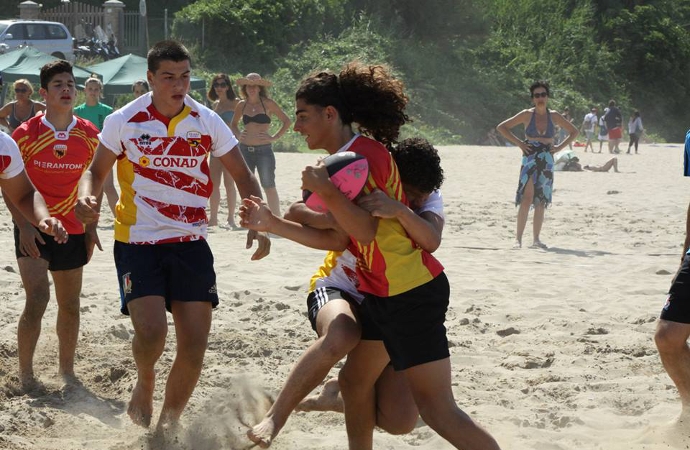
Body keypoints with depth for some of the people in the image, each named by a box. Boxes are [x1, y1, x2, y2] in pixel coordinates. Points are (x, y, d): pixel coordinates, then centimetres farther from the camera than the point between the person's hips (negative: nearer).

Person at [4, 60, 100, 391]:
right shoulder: (26, 134, -8)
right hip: (34, 229, -3)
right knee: (37, 298, -15)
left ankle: (67, 370, 25)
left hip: (72, 230, 4)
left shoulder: (90, 135, 1)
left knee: (70, 305, 10)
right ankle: (25, 372, -2)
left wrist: (91, 227, 7)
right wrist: (24, 226, -14)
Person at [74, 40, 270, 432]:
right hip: (137, 241, -2)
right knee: (151, 332, -20)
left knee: (195, 344, -2)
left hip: (190, 242, 2)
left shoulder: (207, 121, -1)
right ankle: (145, 384, 16)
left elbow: (243, 175, 7)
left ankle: (169, 421, 20)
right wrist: (86, 197, -15)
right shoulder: (123, 121, -5)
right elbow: (97, 170, 8)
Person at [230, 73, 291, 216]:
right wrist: (238, 134, 6)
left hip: (264, 150, -4)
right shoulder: (241, 105, 9)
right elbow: (233, 124, 25)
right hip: (245, 149, 4)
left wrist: (275, 137, -7)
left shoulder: (267, 104, -3)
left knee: (269, 187, -5)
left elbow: (286, 121, 0)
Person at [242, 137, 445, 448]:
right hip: (338, 291, -3)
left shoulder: (428, 202, -12)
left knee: (401, 422, -8)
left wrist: (400, 210, -54)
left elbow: (431, 242, -35)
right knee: (341, 337, -43)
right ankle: (274, 419, -27)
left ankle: (339, 395, 24)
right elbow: (298, 213, -18)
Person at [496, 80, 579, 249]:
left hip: (547, 161, 3)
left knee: (541, 201, 4)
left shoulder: (554, 116, 7)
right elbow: (501, 127, 3)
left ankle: (536, 239, 10)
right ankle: (518, 238, -15)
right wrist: (519, 143, -4)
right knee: (527, 198, -15)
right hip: (530, 158, -3)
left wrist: (560, 147, 6)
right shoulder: (527, 115, 0)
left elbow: (574, 131, 19)